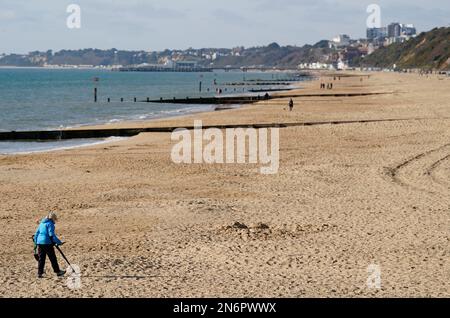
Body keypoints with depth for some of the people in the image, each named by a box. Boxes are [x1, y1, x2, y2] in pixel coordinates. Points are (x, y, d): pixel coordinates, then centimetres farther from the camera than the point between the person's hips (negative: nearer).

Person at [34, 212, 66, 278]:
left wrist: (36, 243, 26)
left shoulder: (41, 223, 17)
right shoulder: (50, 224, -8)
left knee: (41, 259, 10)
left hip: (39, 242, 7)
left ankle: (39, 273, 8)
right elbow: (51, 235, -16)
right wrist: (59, 242, -13)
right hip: (47, 243, -7)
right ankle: (57, 272, 9)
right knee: (52, 258, 2)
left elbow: (36, 233, 19)